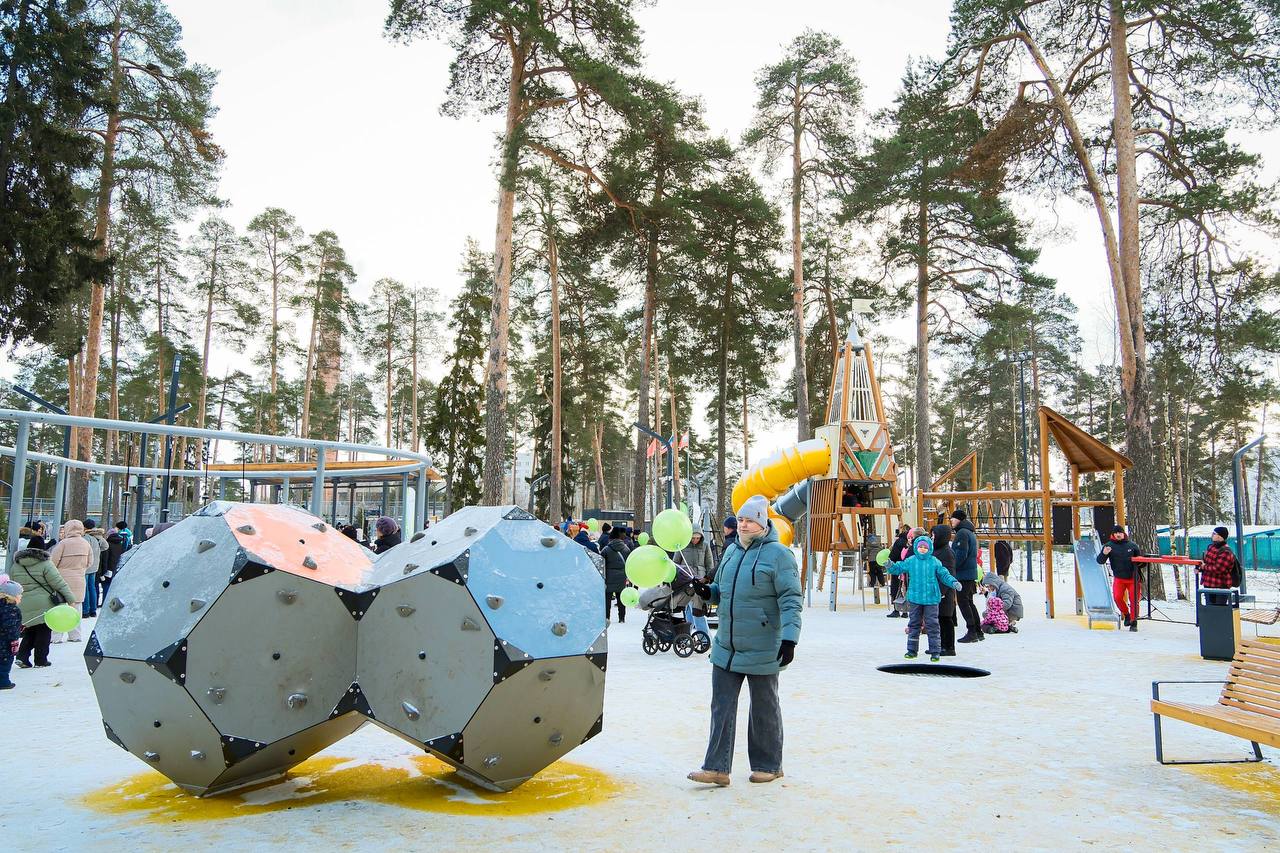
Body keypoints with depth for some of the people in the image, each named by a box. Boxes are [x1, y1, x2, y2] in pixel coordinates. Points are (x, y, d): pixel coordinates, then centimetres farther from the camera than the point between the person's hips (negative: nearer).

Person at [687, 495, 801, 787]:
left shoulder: (778, 554, -12)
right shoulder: (731, 550, 10)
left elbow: (791, 600, -16)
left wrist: (789, 638, -24)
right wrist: (708, 592, 0)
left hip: (761, 650, -6)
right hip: (726, 647, 6)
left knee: (764, 708, 10)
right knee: (722, 706, 5)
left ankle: (767, 766, 25)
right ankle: (717, 767, 10)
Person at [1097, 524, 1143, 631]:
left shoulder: (1132, 545, 4)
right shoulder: (1109, 546, -1)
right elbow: (1100, 561, -7)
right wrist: (1104, 554, -28)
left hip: (1133, 577, 1)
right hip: (1118, 578, -1)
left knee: (1134, 600, -2)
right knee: (1117, 597, -17)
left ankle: (1133, 622, 10)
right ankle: (1126, 614, 9)